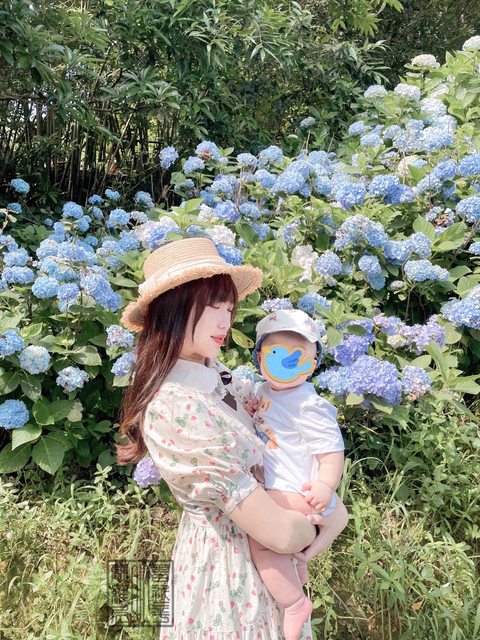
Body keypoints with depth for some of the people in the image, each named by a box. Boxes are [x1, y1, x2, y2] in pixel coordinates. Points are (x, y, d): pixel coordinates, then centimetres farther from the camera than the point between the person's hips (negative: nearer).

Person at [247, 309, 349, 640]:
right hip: (276, 489, 10)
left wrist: (326, 485, -35)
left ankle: (295, 603, -7)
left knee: (260, 537, -20)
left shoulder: (309, 406, -20)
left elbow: (332, 450, -21)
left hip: (296, 494, -10)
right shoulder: (265, 391, 7)